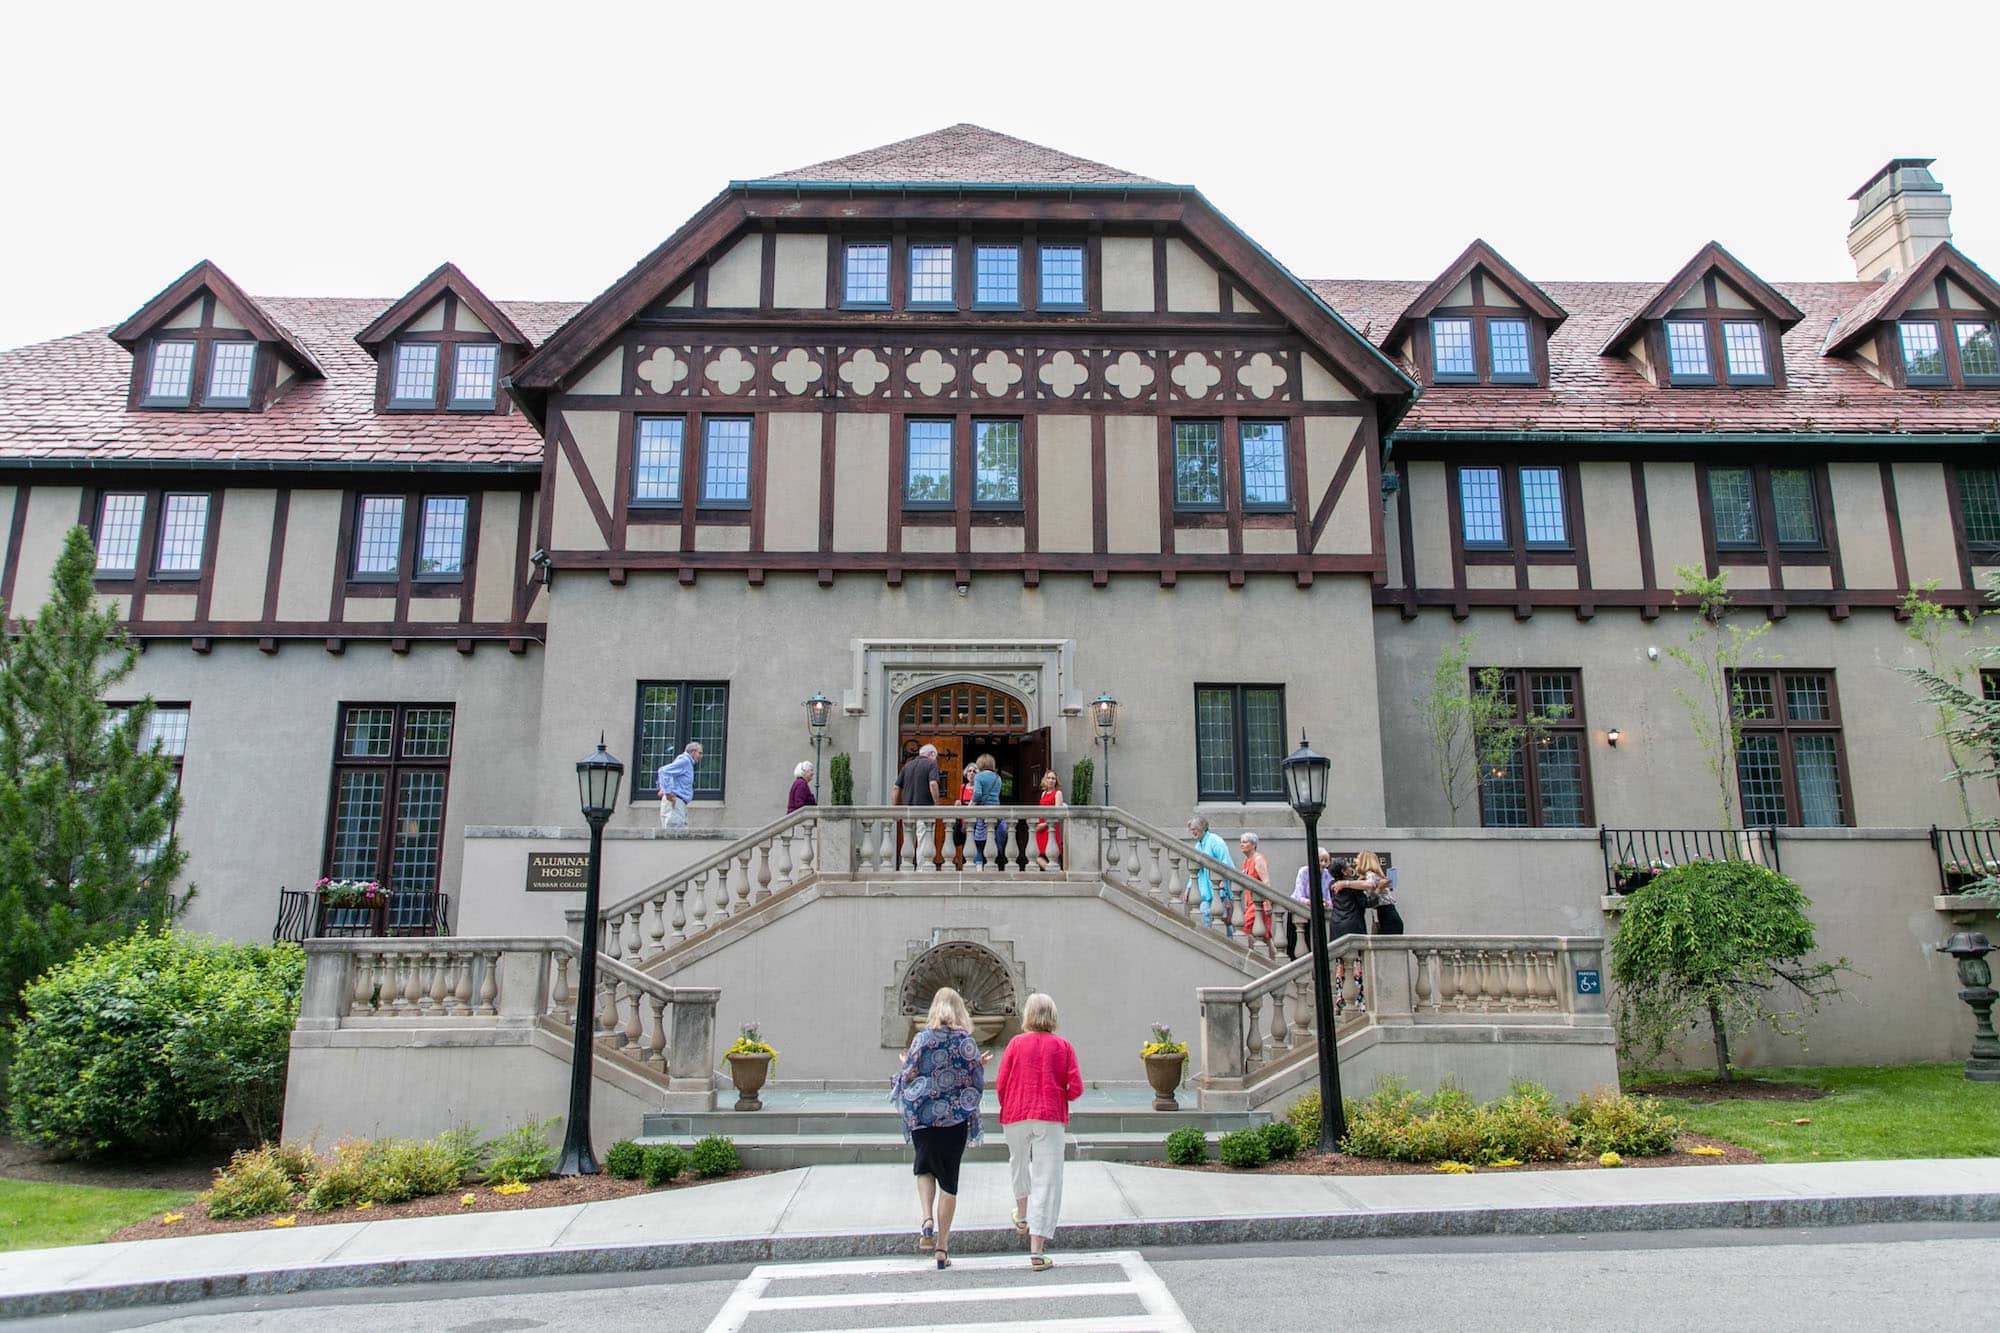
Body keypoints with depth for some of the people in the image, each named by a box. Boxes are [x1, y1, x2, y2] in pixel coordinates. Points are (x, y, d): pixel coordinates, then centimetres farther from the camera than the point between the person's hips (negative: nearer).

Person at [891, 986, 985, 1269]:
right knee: (949, 1179, 9)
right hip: (957, 1118, 0)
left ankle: (927, 1220, -4)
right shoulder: (967, 1042, -3)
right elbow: (977, 1083, -2)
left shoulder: (922, 1039, -5)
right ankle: (942, 1245, 9)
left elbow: (907, 1079, -3)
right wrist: (980, 1066, 18)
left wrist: (903, 1066, 17)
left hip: (924, 1116, 0)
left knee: (924, 1168, 21)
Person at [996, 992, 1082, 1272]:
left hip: (1016, 1116, 1)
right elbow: (1076, 1088, -3)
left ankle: (1022, 1216, 47)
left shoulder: (1016, 1043, 0)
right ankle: (1037, 1251, -9)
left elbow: (1001, 1084, -2)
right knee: (1046, 1181, -2)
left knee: (1019, 1164, 28)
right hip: (1050, 1118, -1)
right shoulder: (1063, 1046, 1)